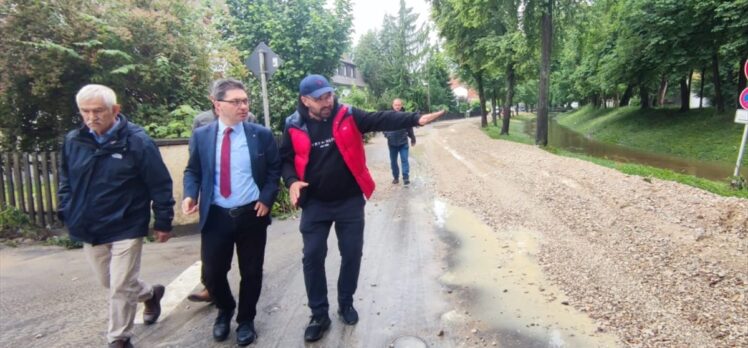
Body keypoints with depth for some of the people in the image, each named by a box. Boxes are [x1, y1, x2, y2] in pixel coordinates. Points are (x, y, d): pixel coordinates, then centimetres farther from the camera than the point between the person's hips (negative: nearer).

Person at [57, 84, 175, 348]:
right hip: (89, 229, 6)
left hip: (126, 228, -6)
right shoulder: (73, 141, 0)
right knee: (109, 283, 20)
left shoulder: (137, 141, -15)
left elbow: (160, 185, -11)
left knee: (121, 288, 2)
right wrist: (66, 214, 8)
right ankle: (151, 294, 46)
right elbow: (65, 181, 14)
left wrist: (163, 222, -9)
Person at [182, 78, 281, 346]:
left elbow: (274, 170, 3)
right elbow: (193, 171, 8)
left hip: (252, 215, 0)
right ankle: (225, 311, 39)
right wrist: (190, 195, -10)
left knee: (251, 272, 10)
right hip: (216, 216, 1)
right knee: (212, 273, 7)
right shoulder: (201, 136, 0)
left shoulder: (261, 135, -3)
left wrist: (267, 198, -9)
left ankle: (246, 321, 34)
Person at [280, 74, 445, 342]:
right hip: (315, 203, 0)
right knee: (313, 257, 3)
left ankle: (346, 304, 32)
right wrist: (292, 180, -13)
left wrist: (416, 119, -30)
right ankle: (319, 315, 21)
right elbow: (285, 158, 7)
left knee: (352, 253, 9)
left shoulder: (348, 116, -7)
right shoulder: (295, 127, -4)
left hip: (350, 201, 0)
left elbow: (382, 119, -17)